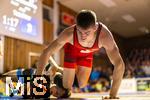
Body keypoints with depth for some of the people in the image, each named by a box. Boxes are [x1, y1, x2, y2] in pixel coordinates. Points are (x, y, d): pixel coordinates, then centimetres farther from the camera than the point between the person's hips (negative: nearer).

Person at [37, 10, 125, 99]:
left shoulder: (104, 35, -45)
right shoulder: (69, 33, -43)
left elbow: (119, 64, -45)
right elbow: (46, 52, -33)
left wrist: (113, 95, -50)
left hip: (88, 52, 1)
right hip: (72, 48, -1)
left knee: (82, 85, 11)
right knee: (67, 87, -1)